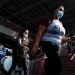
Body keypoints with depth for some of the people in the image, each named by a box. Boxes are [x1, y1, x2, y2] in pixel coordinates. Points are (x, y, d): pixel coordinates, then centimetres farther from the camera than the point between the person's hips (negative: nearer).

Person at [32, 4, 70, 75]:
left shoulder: (61, 24, 22)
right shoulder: (48, 20, 1)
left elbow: (61, 37, 24)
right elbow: (39, 32, -8)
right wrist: (35, 46, -19)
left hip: (56, 47, 8)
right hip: (46, 44, -8)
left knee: (49, 67, 7)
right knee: (57, 64, -27)